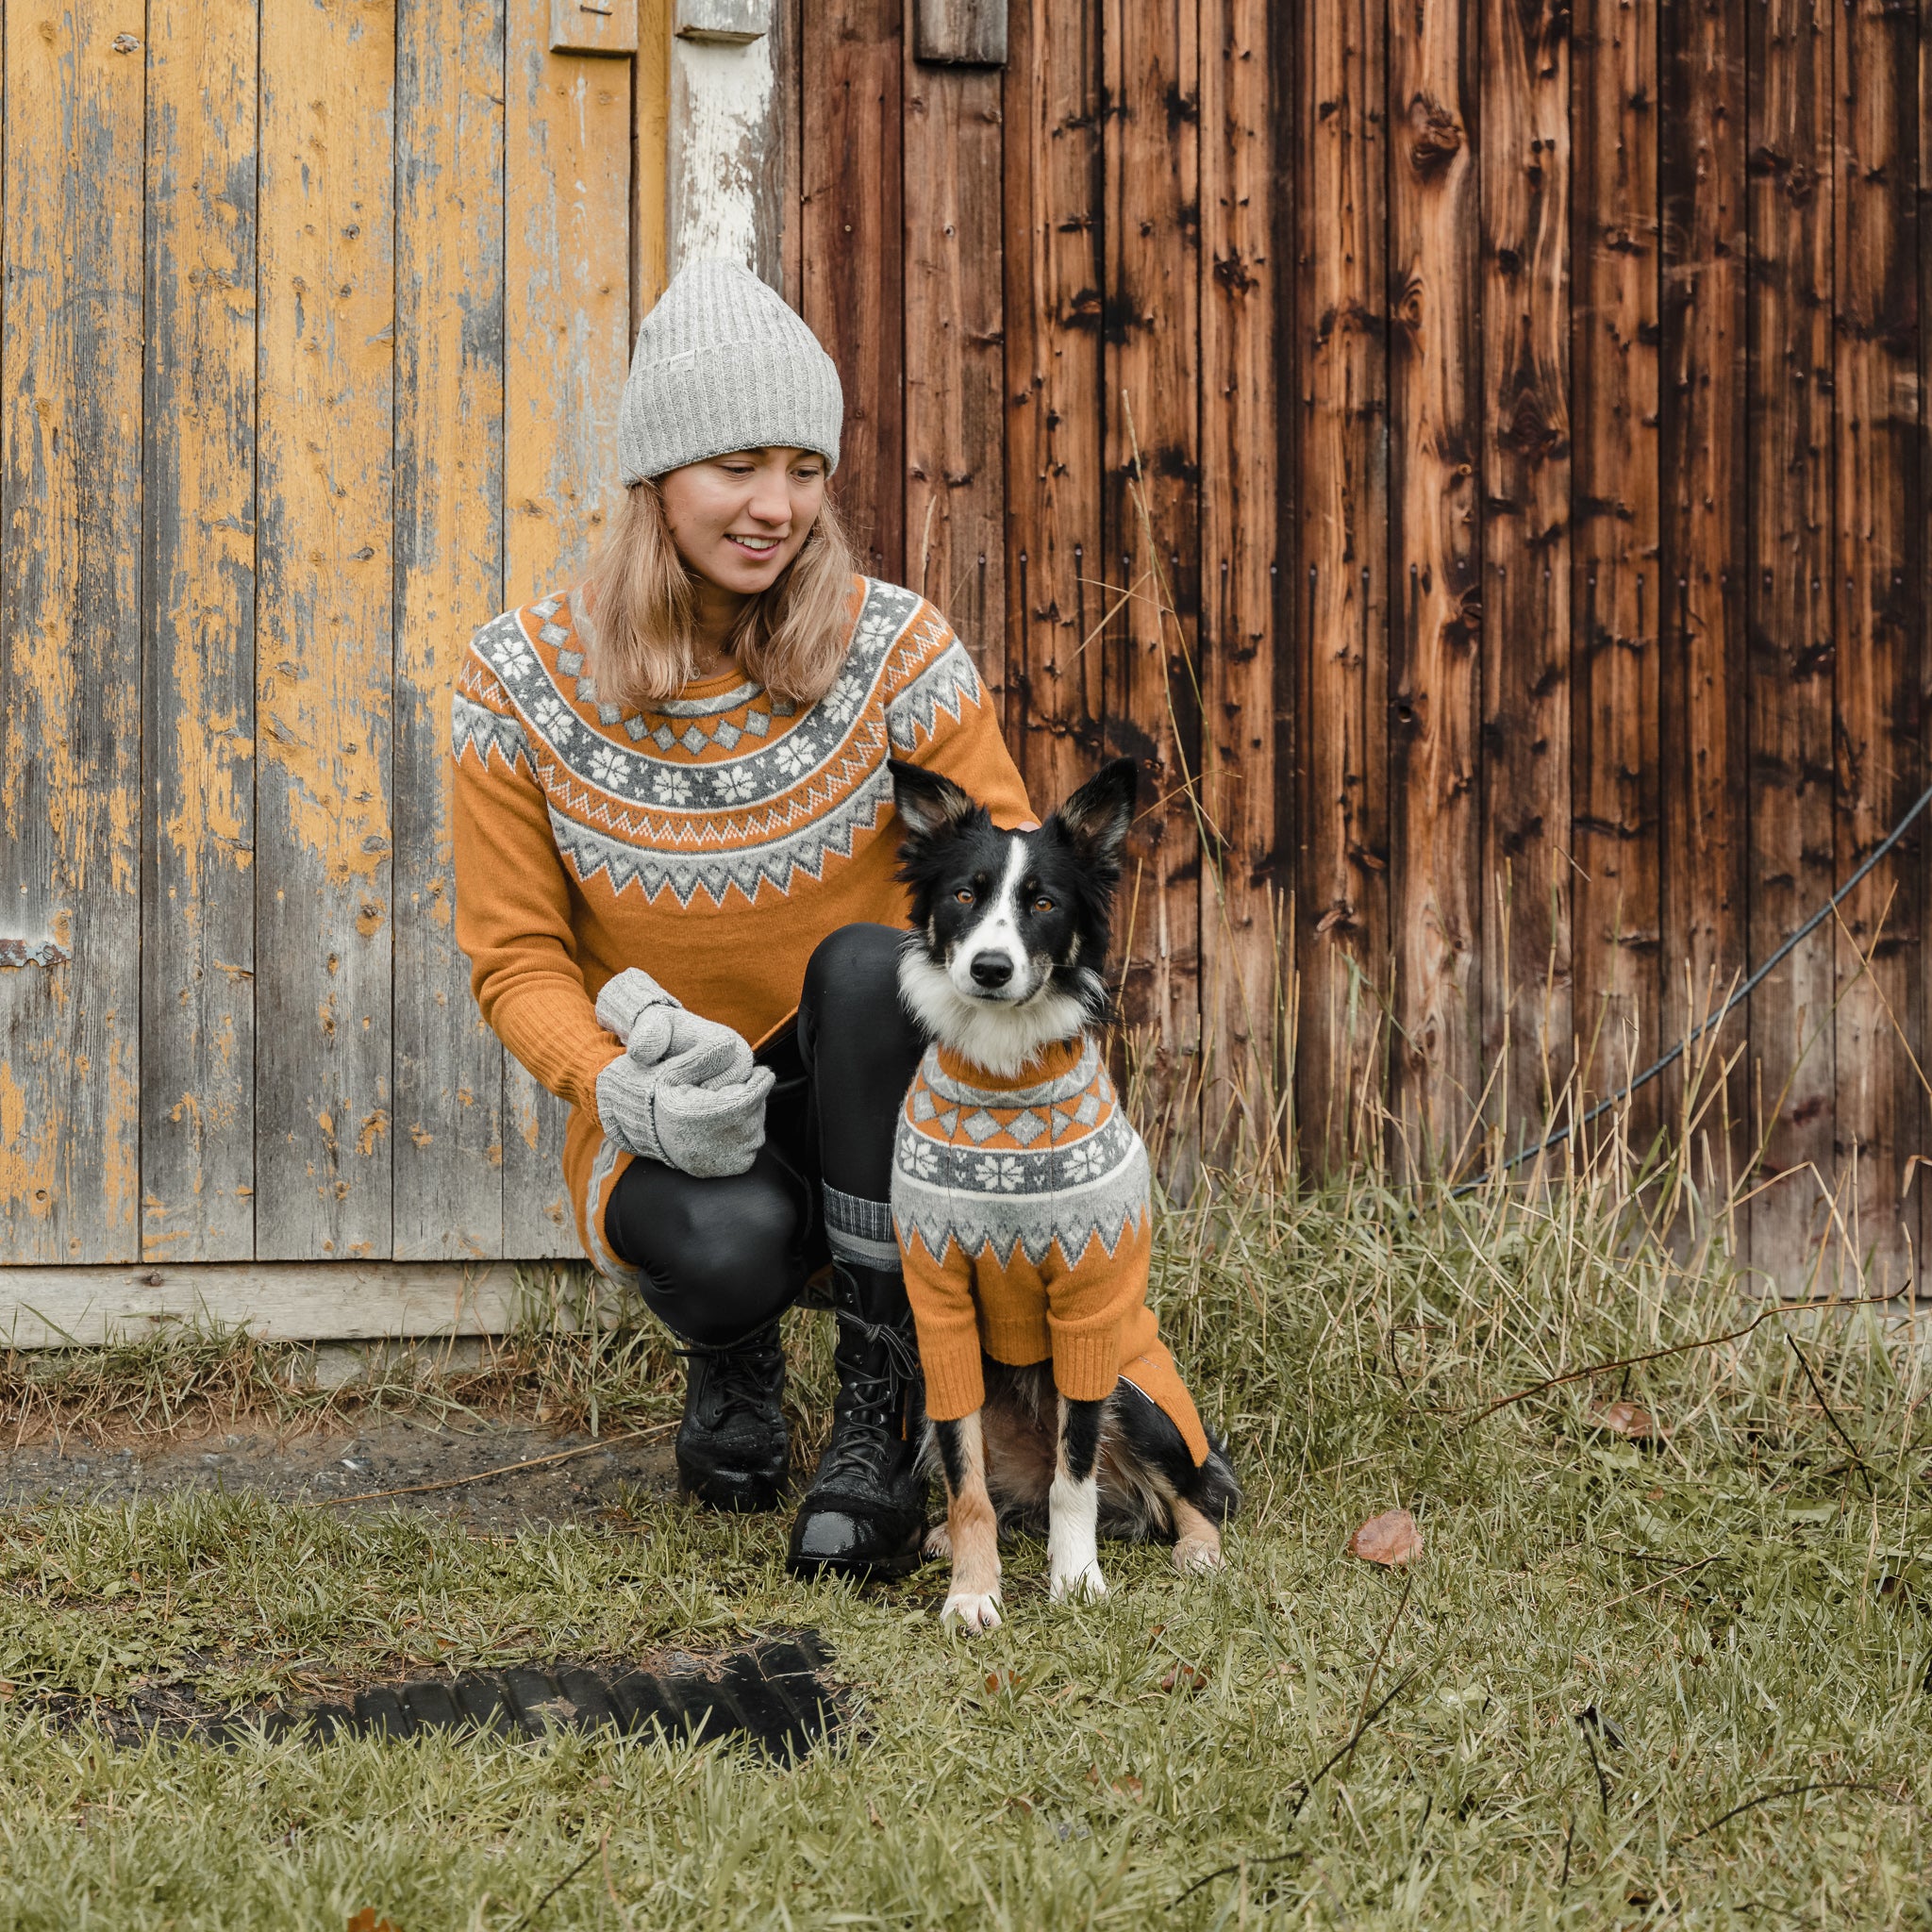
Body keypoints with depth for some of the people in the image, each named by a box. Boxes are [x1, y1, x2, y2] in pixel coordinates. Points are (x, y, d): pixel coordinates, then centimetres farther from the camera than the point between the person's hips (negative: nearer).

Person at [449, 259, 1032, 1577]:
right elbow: (516, 957, -3)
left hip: (866, 1116, 1)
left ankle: (881, 1418, -20)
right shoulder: (528, 682, -7)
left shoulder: (895, 651, -10)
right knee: (724, 1242, -35)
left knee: (868, 963, -33)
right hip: (672, 1132, 0)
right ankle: (732, 1354, 9)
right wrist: (621, 1084, -22)